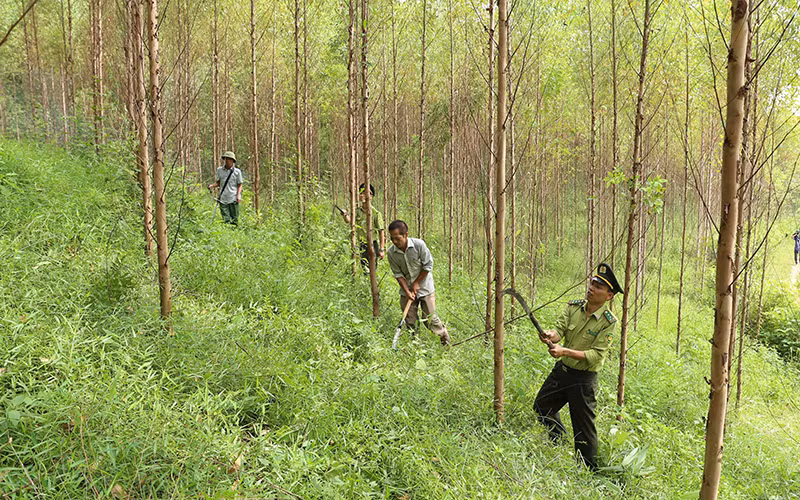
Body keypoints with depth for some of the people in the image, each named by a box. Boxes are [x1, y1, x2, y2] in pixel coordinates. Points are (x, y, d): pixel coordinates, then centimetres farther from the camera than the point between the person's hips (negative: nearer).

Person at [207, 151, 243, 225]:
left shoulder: (237, 171, 3)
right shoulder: (219, 170, 10)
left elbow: (240, 185, 7)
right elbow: (217, 182, 16)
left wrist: (238, 195, -7)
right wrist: (212, 186, -5)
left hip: (233, 199, -2)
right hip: (223, 199, 2)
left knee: (234, 220, 0)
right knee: (226, 220, -2)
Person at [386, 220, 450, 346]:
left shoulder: (419, 244, -20)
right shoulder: (391, 252, -12)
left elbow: (428, 265, -11)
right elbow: (398, 274, -7)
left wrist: (417, 283, -10)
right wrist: (407, 291, -16)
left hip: (424, 287, -3)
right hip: (406, 290, 3)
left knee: (430, 318, -1)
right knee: (409, 322, 4)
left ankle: (446, 342, 19)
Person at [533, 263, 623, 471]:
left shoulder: (609, 322, -16)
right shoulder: (574, 307, -2)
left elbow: (596, 355, -21)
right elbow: (560, 328, -11)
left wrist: (565, 351, -31)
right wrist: (552, 335, -36)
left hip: (583, 379, -6)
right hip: (561, 370, 6)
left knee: (583, 427, 4)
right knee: (541, 408, 19)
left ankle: (589, 470, 24)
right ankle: (559, 444, 42)